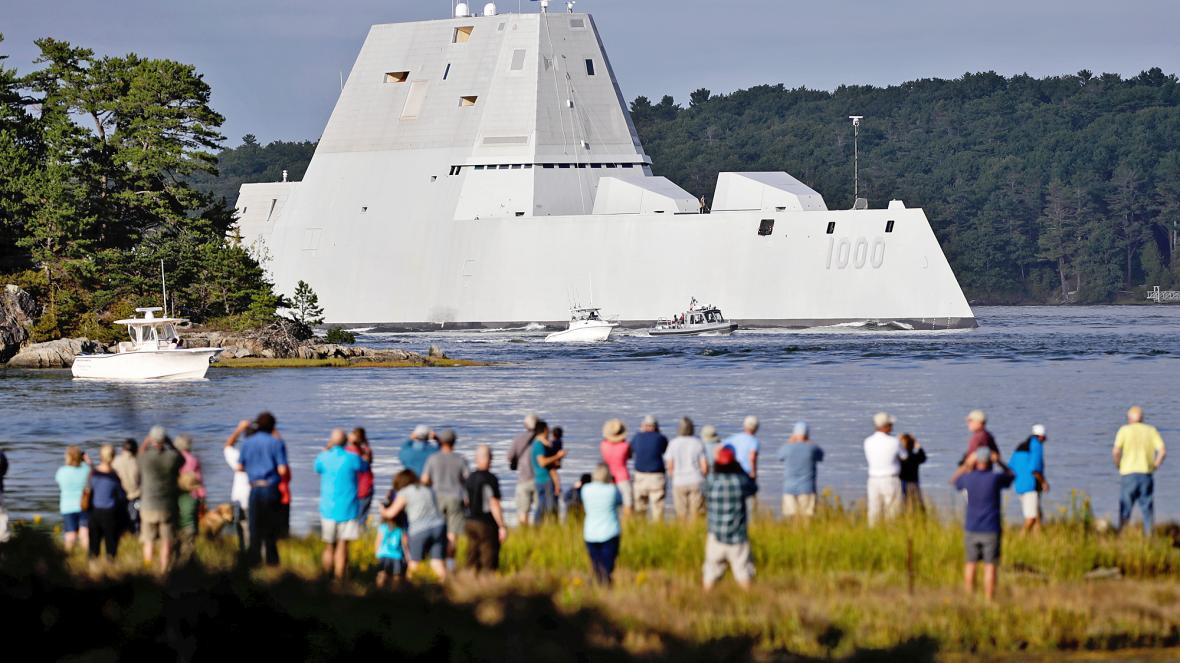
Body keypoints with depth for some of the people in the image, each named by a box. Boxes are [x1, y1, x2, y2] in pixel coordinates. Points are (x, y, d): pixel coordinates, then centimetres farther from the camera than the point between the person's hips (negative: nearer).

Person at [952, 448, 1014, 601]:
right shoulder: (995, 478, -13)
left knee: (971, 564, 16)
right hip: (991, 531, -3)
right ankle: (988, 601, -1)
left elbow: (954, 480, 19)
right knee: (990, 566, 1)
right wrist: (999, 462, 4)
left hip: (971, 529, 3)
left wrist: (967, 464, 15)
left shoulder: (968, 478, -6)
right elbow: (1011, 476, 11)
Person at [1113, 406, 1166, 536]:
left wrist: (1118, 465, 4)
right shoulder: (1151, 431, 6)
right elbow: (1163, 451, -5)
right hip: (1147, 474, 2)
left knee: (1125, 510, 4)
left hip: (1129, 473, -2)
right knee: (1148, 509, 8)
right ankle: (1150, 535, 5)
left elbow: (1116, 452, -12)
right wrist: (1155, 465, 7)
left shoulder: (1125, 430, -1)